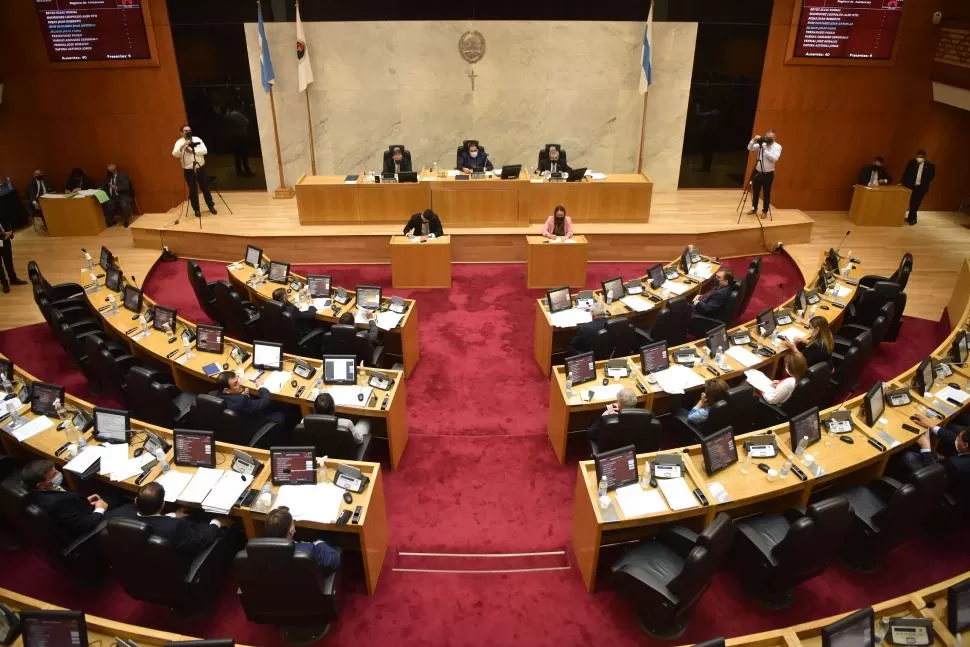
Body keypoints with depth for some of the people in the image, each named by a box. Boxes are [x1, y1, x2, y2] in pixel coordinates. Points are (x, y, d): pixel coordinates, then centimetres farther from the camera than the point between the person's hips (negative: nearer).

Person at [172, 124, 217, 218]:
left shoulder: (197, 139, 1)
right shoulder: (179, 142, -4)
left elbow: (204, 150, -11)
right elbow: (175, 154, -19)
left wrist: (192, 151, -19)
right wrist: (182, 146, -32)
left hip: (200, 168, 1)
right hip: (188, 170, -1)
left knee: (205, 188, 9)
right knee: (193, 190, 5)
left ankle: (211, 206, 22)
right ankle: (196, 210, 16)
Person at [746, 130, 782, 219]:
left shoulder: (777, 146, -8)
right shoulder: (761, 144, 1)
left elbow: (774, 159, -22)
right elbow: (750, 148, -5)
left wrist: (765, 149, -25)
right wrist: (754, 140, -20)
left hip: (768, 174, -3)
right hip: (757, 172, 3)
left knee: (766, 193, 6)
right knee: (755, 192, 14)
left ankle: (765, 211, 18)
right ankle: (754, 208, 30)